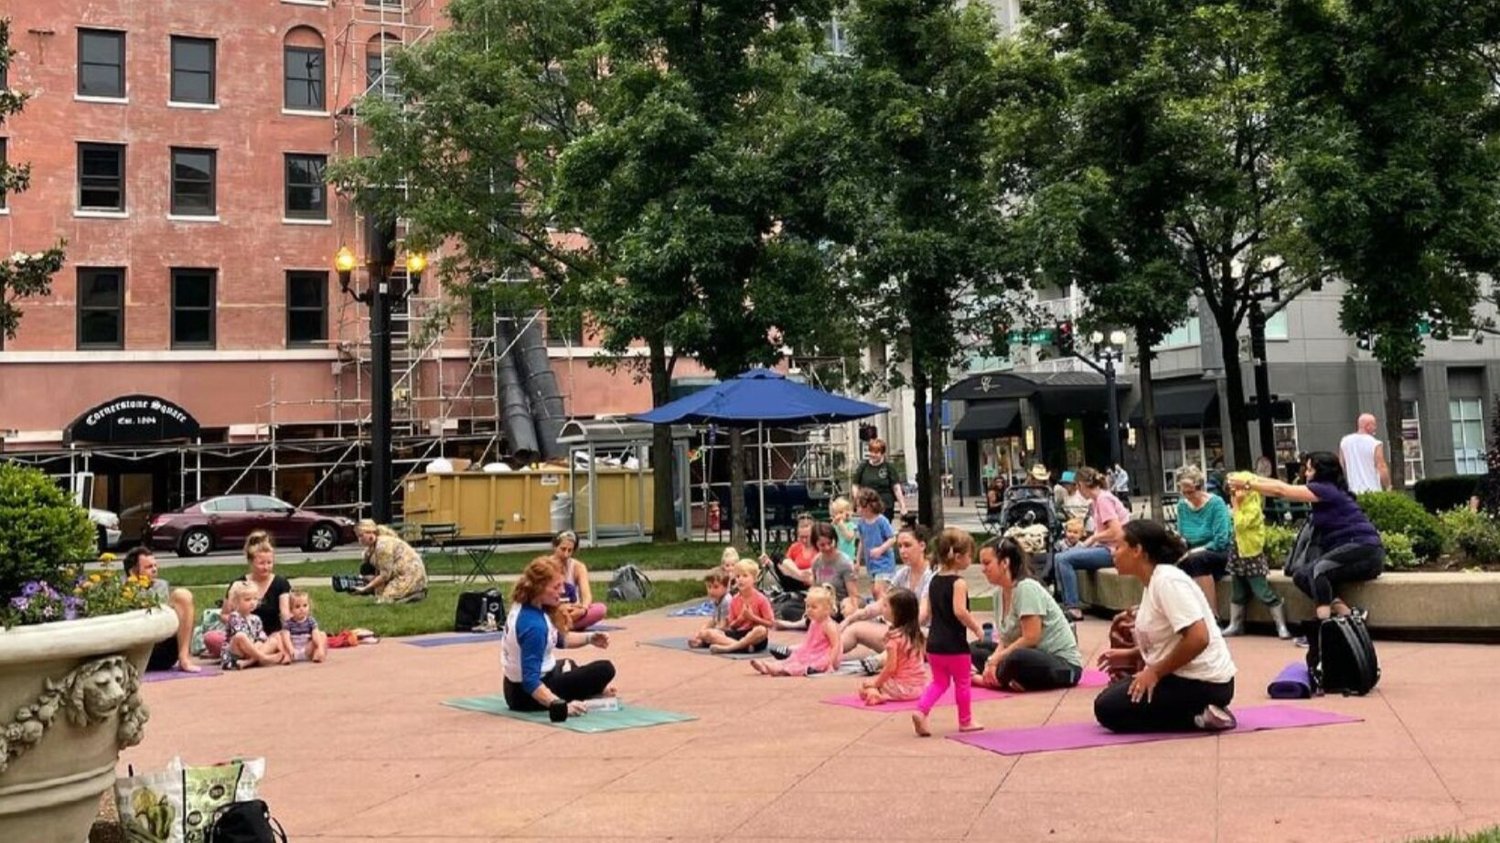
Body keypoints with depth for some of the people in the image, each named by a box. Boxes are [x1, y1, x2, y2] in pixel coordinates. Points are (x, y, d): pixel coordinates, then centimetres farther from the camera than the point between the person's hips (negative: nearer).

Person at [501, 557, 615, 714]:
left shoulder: (523, 607, -3)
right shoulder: (534, 625, -32)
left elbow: (558, 639, 13)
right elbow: (530, 682, -37)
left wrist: (589, 638, 0)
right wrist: (561, 705, -45)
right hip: (528, 693, -10)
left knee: (567, 665, 41)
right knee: (605, 670, -11)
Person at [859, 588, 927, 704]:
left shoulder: (894, 636, -19)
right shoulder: (915, 633, 3)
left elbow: (890, 667, -20)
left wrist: (875, 683, -7)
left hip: (903, 687, -8)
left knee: (864, 687, 3)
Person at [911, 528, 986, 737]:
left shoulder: (934, 581, 8)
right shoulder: (959, 582, -16)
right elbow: (960, 611, -27)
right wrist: (976, 628, -14)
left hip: (934, 642, 7)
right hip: (955, 644, -7)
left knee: (939, 681, 16)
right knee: (963, 682, 11)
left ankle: (921, 710, -4)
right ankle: (965, 721, 23)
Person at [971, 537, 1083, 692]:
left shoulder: (1027, 588, -19)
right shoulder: (1000, 594, 6)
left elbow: (1030, 638, -24)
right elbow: (1004, 640, 5)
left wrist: (995, 659, -20)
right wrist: (992, 661, -14)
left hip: (1064, 664, -9)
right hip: (1035, 655, 9)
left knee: (1017, 659, -40)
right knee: (974, 648, 8)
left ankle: (991, 679, -11)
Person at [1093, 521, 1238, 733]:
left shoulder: (1167, 581, -20)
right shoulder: (1154, 581, 10)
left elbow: (1198, 638, -29)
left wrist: (1155, 672, -20)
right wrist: (1130, 655, 11)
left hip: (1202, 681, -10)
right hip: (1185, 675, 10)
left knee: (1107, 708, -11)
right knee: (1109, 698, 16)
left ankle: (1200, 717, -9)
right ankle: (1199, 711, 8)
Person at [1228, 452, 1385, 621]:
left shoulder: (1326, 489, -14)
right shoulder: (1325, 491, 14)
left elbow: (1282, 491, -12)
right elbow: (1286, 488, 14)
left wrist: (1248, 484, -6)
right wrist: (1253, 479, 10)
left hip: (1365, 551, -10)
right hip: (1348, 551, 10)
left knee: (1319, 569, -31)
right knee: (1301, 575, -1)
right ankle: (1347, 615, -11)